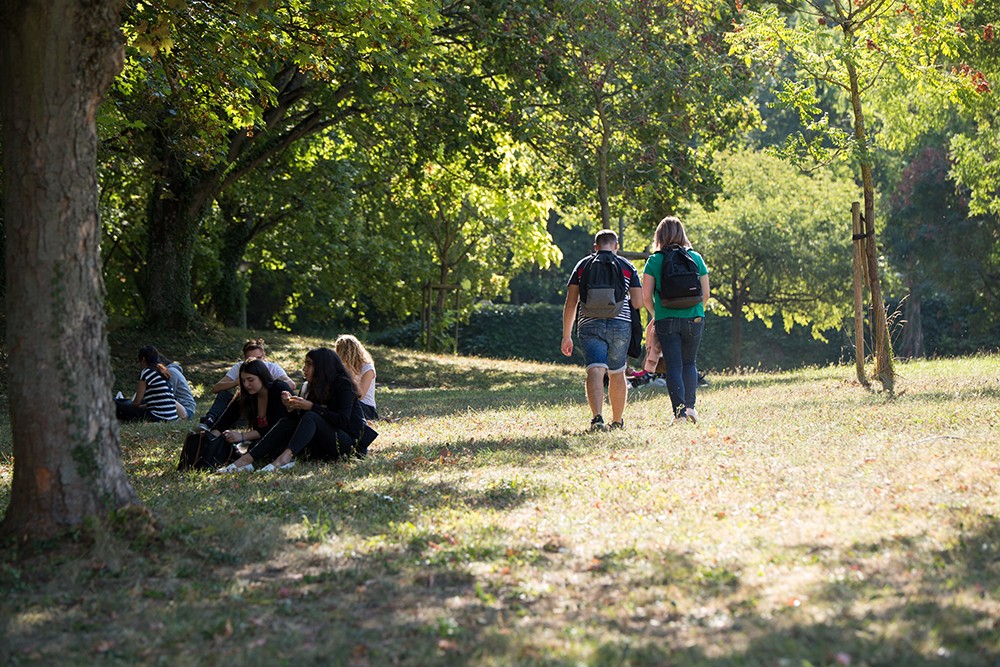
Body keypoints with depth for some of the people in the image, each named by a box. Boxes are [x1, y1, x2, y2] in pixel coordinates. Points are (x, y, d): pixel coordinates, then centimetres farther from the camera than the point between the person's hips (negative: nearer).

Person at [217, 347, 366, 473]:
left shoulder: (343, 385, -9)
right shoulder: (311, 387, 13)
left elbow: (343, 420, -21)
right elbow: (300, 420, 8)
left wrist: (311, 407, -22)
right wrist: (292, 408, -12)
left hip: (347, 441, -7)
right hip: (322, 446, 7)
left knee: (311, 417, -29)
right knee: (287, 423, -14)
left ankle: (285, 457, -50)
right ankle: (247, 458, -31)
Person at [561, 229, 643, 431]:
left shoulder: (583, 265, 12)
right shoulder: (627, 266, 12)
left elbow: (571, 302, 7)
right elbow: (638, 301, 5)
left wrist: (567, 336, 10)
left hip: (589, 324, -1)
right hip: (620, 324, 1)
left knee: (595, 371, -12)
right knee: (617, 374, 16)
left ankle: (597, 416, -33)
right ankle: (617, 421, 27)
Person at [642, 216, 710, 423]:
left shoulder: (654, 261, -2)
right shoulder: (696, 258, 3)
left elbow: (646, 296, -2)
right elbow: (705, 294, 5)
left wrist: (655, 314, 16)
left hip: (666, 320, -2)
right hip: (694, 319, 2)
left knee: (674, 367, 2)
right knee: (690, 362, 18)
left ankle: (679, 412, -6)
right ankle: (690, 405, 5)